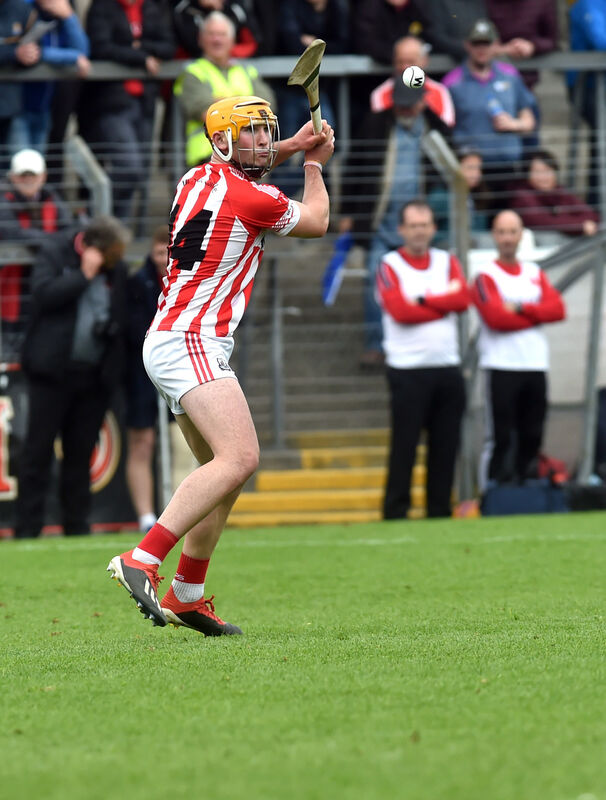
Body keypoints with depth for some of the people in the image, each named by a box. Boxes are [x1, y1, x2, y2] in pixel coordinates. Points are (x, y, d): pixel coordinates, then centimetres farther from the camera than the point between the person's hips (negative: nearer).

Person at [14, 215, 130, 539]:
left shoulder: (118, 269, 8)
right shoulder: (53, 254, -2)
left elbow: (123, 317, 14)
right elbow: (44, 293, -16)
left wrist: (112, 326, -5)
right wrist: (85, 275, -14)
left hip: (94, 375, 4)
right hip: (52, 370, -4)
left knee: (81, 452, 7)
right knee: (39, 448, -3)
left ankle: (76, 527, 12)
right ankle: (27, 529, -2)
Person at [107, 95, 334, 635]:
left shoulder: (198, 179, 14)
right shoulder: (254, 200, -10)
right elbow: (316, 222, 12)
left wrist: (294, 146, 32)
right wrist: (314, 165, 27)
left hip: (171, 342, 10)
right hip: (189, 342, -10)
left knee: (228, 469, 16)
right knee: (239, 458, -25)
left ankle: (185, 597, 19)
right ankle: (141, 561, -35)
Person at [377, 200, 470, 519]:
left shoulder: (448, 262, 13)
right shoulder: (389, 266, 0)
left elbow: (463, 299, -4)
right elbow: (399, 310, -14)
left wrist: (422, 300, -9)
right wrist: (444, 303, -6)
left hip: (447, 369, 4)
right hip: (407, 370, -4)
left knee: (446, 445, 5)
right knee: (404, 445, -5)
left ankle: (440, 512, 11)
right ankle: (395, 514, -1)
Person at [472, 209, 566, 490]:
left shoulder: (535, 274, 15)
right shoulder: (486, 276, -1)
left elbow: (557, 309, 1)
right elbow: (495, 318, -15)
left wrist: (520, 308, -11)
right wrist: (536, 315, -5)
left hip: (536, 366, 5)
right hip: (501, 369, -5)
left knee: (532, 435, 7)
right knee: (500, 437, -6)